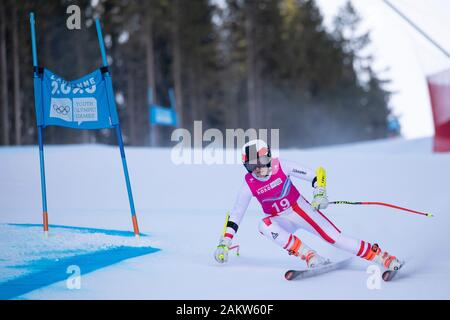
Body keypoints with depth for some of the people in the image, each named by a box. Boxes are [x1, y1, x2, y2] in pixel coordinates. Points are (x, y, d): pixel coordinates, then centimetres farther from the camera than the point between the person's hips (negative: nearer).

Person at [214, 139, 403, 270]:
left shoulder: (281, 167, -17)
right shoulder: (249, 185, -13)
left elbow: (316, 174, -14)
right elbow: (235, 215, -8)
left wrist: (320, 193, -31)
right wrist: (224, 243, -13)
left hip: (300, 209, -1)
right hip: (281, 221, 1)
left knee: (334, 237, -15)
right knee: (264, 225, -31)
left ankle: (381, 257, -10)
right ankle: (309, 257, -30)